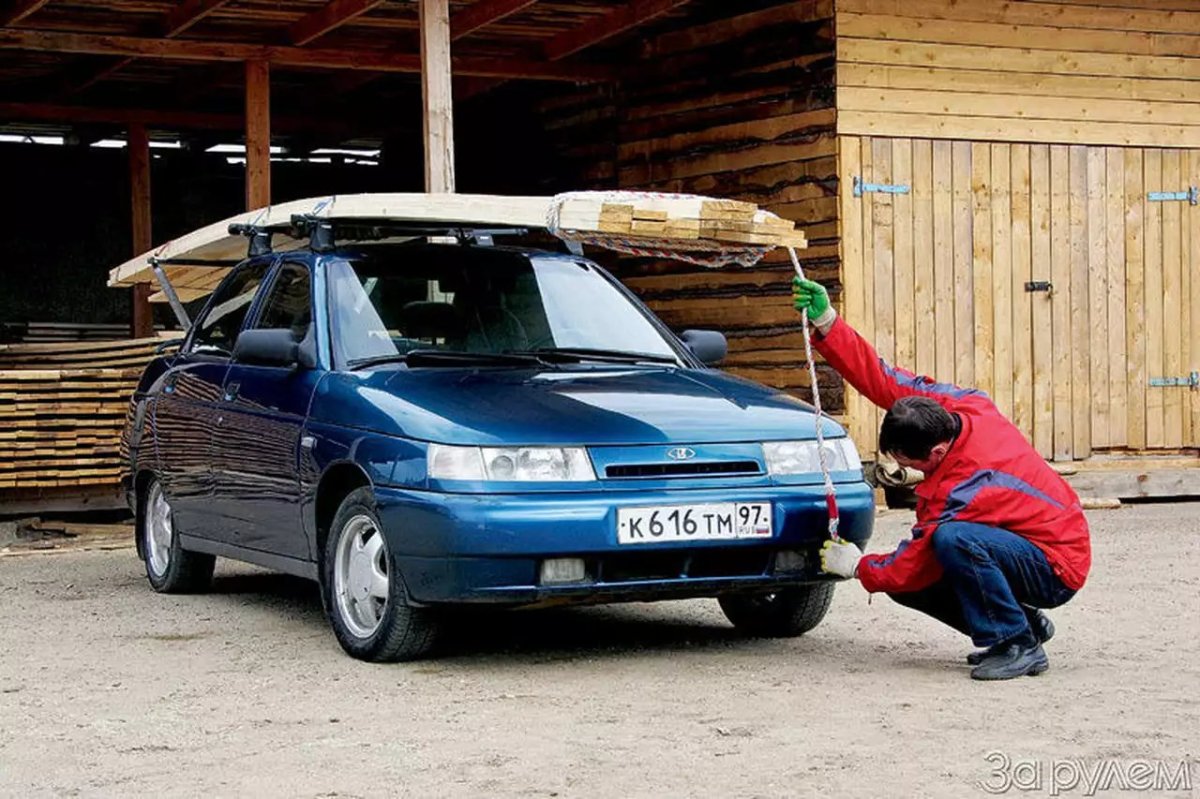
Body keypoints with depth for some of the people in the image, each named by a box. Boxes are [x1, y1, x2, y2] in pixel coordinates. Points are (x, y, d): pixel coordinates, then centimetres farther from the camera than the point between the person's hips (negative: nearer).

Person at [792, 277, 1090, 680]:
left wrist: (858, 567, 0)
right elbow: (885, 380, -8)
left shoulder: (956, 494, -31)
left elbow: (916, 564, -18)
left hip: (1057, 570, -10)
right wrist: (827, 323, -16)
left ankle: (1017, 645, -20)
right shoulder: (964, 406, -11)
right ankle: (1026, 624, 12)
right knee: (904, 579, 2)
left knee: (952, 540, -37)